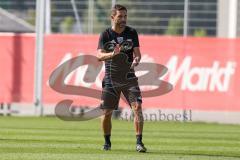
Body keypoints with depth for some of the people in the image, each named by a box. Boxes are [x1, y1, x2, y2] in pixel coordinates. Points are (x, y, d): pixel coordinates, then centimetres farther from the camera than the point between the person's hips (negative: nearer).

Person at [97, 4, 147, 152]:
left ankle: (139, 142, -13)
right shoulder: (106, 34, -5)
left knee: (137, 107, -15)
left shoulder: (132, 33, 2)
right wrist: (112, 54, -36)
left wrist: (136, 59, -25)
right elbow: (100, 55, -16)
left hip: (128, 77, 1)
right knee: (107, 112, 1)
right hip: (111, 78, -1)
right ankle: (107, 142, 23)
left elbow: (137, 52, 0)